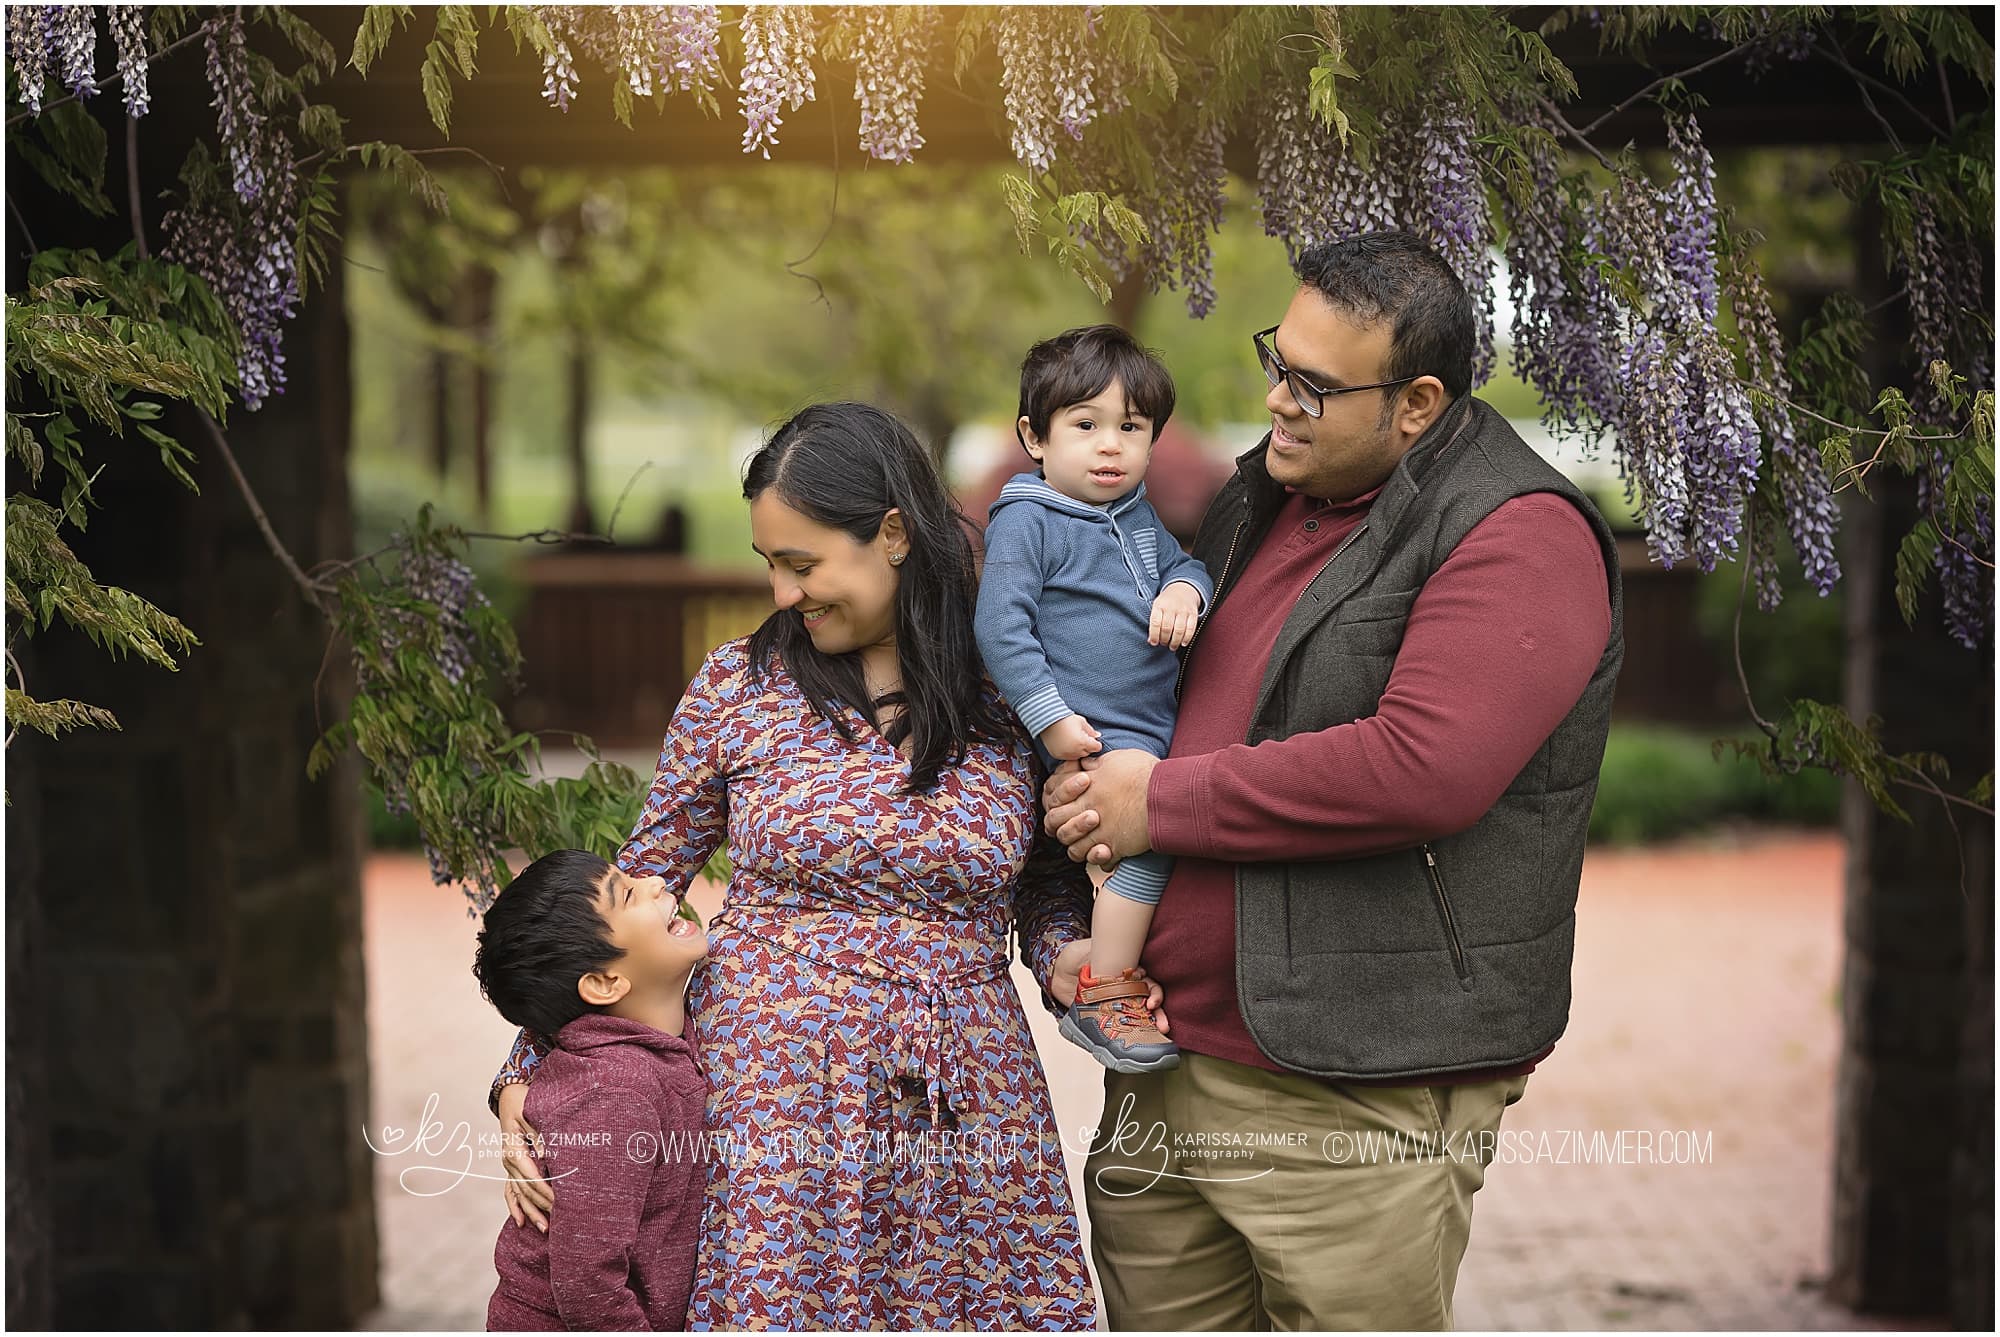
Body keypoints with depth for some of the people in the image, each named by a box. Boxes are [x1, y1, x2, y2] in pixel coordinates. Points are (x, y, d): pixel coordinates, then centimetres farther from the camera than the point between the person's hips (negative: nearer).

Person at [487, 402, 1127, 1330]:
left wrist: (1064, 955, -5)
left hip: (968, 1105, 1)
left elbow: (1048, 875, 17)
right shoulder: (739, 688, 0)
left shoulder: (1013, 698, 1)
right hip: (773, 1090, -1)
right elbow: (633, 894, 6)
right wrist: (529, 1076, 0)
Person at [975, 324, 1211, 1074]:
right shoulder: (1026, 521, -9)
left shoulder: (1136, 515, 15)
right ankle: (1103, 997, -14)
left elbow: (1180, 563, 24)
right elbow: (1000, 627, -14)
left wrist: (1183, 591, -2)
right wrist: (1051, 719, -18)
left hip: (1156, 728, 9)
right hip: (1090, 736, -9)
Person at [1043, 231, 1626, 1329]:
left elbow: (1421, 772, -26)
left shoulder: (1521, 537, -12)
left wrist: (1163, 802, -16)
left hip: (1360, 1096, -8)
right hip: (1163, 1059, 8)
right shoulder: (1259, 496, 14)